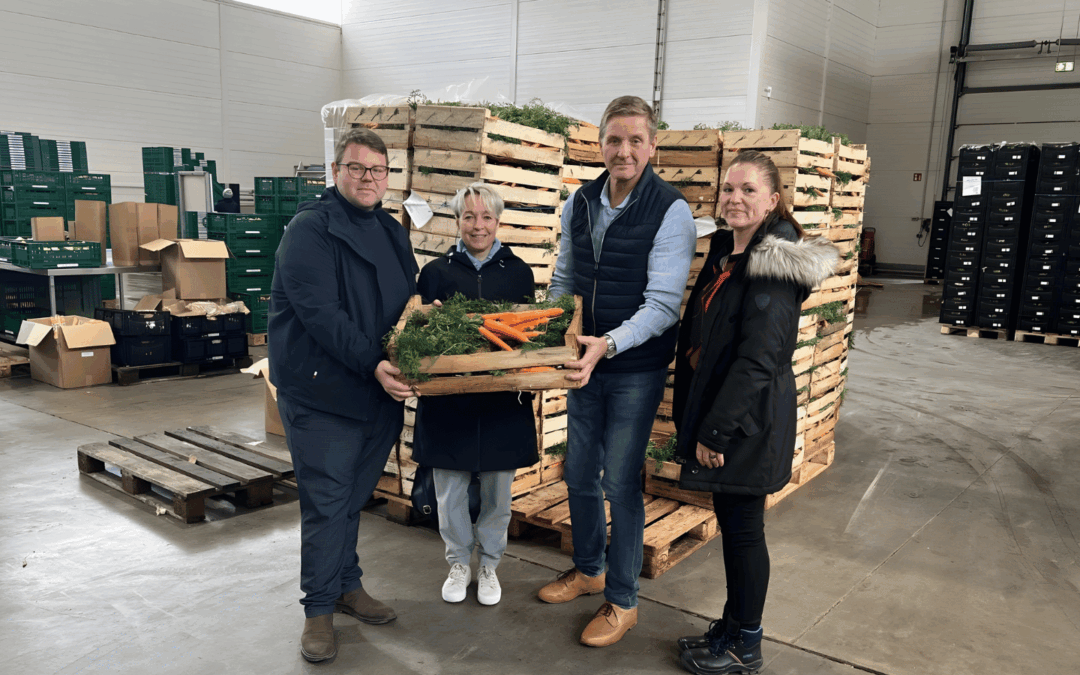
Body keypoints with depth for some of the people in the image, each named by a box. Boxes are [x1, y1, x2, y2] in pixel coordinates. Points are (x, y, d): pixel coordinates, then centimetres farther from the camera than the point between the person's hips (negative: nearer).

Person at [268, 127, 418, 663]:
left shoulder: (392, 233, 14)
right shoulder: (310, 228, -11)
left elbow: (412, 301, 21)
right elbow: (319, 312, -21)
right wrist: (372, 364, -26)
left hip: (381, 391, 7)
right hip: (321, 392, -7)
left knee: (352, 497, 18)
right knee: (327, 501, 1)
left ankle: (346, 584, 34)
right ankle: (319, 608, 16)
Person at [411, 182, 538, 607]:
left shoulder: (518, 272, 6)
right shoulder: (436, 271, 4)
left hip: (503, 401, 1)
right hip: (448, 401, 0)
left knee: (497, 493, 10)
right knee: (449, 493, 8)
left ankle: (489, 565, 31)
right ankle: (458, 564, 30)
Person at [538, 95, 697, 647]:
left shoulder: (671, 212, -14)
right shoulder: (578, 204, 4)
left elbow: (663, 304, -20)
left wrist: (609, 344, -33)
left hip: (636, 368, -6)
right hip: (585, 360, 6)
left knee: (620, 482, 1)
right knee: (578, 472, 16)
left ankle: (622, 599, 20)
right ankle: (588, 569, 39)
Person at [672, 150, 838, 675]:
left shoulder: (773, 265, -18)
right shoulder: (725, 252, 10)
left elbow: (758, 359, -22)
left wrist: (715, 431, -20)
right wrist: (693, 420, 13)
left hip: (749, 419, -8)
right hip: (713, 408, 9)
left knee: (743, 528, 5)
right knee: (729, 522, 18)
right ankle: (732, 626, 35)